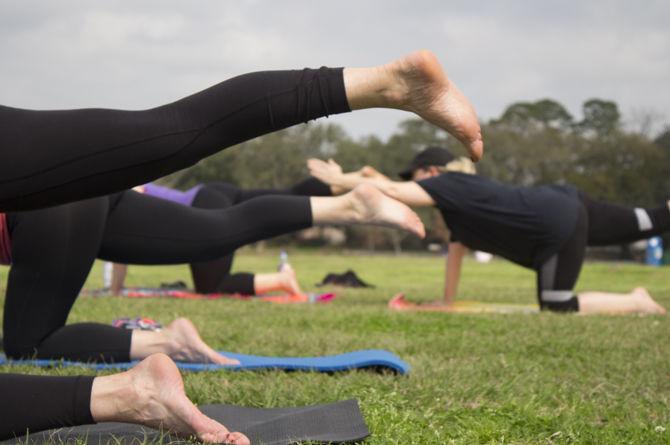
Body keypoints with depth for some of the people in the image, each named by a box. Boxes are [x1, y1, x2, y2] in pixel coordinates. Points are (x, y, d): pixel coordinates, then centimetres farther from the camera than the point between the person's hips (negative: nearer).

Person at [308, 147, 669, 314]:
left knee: (558, 307, -3)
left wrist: (341, 179, -16)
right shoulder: (459, 191, 18)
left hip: (559, 229, -9)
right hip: (565, 203, 9)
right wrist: (447, 302, 20)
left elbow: (392, 191, -21)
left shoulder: (448, 184, -9)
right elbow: (456, 249, 20)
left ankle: (637, 301, 3)